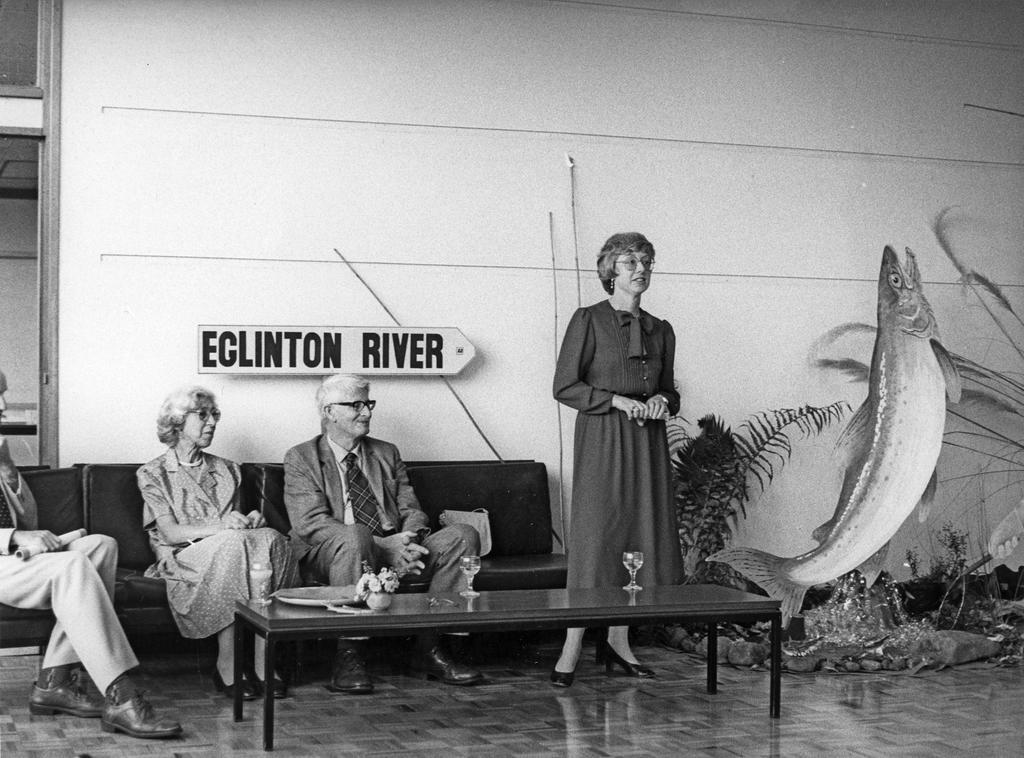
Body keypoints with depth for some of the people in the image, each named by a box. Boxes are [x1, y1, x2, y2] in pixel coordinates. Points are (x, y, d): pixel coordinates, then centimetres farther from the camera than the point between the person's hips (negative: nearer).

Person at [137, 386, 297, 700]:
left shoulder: (227, 470, 22)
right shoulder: (153, 473, 6)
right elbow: (170, 532, -6)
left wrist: (251, 520, -5)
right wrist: (221, 526, -21)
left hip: (228, 551, 4)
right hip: (184, 558, -4)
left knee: (271, 538, -30)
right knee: (232, 544, -36)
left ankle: (263, 661, -34)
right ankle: (226, 663, -32)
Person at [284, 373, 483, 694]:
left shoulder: (387, 454, 20)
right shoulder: (301, 458, 2)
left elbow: (412, 510, 13)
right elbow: (312, 524, -12)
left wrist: (408, 539, -14)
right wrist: (383, 545, -22)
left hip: (395, 549, 5)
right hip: (329, 557, -5)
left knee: (463, 534, -17)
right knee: (355, 536, -39)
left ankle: (430, 649, -15)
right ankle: (349, 656, -30)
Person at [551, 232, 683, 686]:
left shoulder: (660, 331, 13)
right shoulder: (588, 320, -2)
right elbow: (564, 386, -7)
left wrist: (663, 401, -2)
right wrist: (617, 400, -14)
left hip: (647, 442, 6)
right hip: (602, 440, -5)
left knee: (641, 535, 4)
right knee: (594, 537, -8)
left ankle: (618, 640, 13)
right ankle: (571, 650, -4)